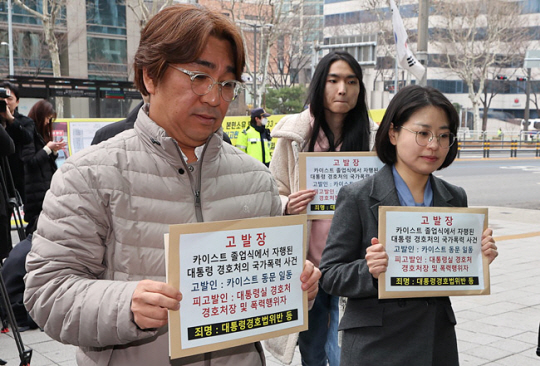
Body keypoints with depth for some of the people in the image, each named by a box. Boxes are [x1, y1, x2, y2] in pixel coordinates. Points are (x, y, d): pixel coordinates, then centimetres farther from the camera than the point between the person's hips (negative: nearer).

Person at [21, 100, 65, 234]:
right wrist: (48, 149, -11)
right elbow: (30, 161, -16)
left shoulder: (41, 133, 18)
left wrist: (54, 150, 3)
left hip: (48, 185, 9)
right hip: (36, 189, -8)